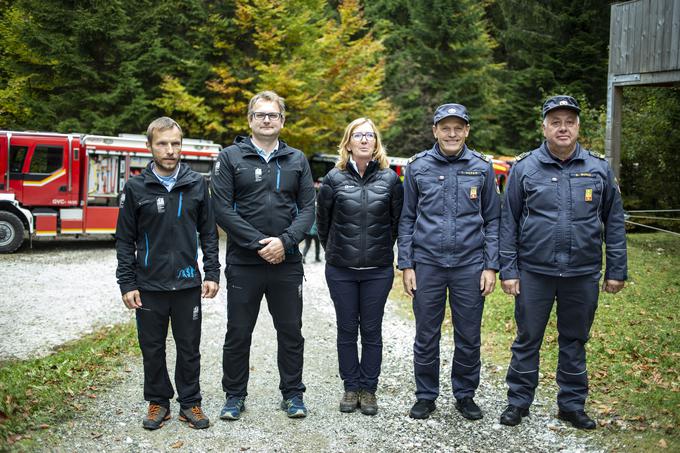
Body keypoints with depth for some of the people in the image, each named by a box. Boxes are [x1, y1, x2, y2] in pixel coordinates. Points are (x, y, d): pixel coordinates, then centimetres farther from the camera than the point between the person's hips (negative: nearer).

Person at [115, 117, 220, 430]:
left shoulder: (197, 184, 2)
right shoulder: (136, 187, -2)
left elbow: (208, 233, 6)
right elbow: (125, 240, 1)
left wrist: (212, 273, 0)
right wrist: (127, 284, -4)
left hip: (188, 285, 1)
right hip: (149, 286, 0)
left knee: (189, 348, 9)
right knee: (152, 349, 10)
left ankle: (190, 403, 23)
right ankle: (158, 402, 27)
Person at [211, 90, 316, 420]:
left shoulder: (296, 160, 9)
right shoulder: (231, 157, 1)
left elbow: (307, 208, 4)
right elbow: (222, 208, -7)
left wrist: (285, 241, -13)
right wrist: (258, 243, -15)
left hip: (287, 262, 2)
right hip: (243, 263, -2)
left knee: (291, 332, 10)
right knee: (238, 333, 7)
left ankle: (292, 394, 25)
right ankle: (234, 396, 24)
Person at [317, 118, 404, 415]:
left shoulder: (389, 179, 0)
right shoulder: (335, 178, -2)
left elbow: (397, 221, 10)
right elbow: (323, 221, 9)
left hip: (378, 270, 0)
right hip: (341, 270, 0)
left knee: (372, 331, 7)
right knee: (347, 330, 9)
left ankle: (368, 390, 21)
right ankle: (350, 387, 23)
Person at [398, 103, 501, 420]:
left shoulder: (482, 168, 4)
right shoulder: (418, 167, 3)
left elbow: (492, 220, 7)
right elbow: (407, 219, 5)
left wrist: (490, 266, 0)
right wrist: (406, 265, -1)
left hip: (470, 264, 1)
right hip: (427, 263, 0)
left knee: (469, 336, 9)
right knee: (426, 336, 8)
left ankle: (465, 396, 26)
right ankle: (426, 396, 24)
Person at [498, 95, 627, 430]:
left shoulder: (599, 168, 3)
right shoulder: (524, 168, -1)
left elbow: (614, 222, 7)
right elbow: (508, 222, 0)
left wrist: (616, 270, 4)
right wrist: (508, 270, -4)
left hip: (583, 274, 2)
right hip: (534, 273, -1)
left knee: (574, 341, 14)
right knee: (527, 340, 9)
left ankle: (572, 404, 29)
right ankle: (518, 402, 24)